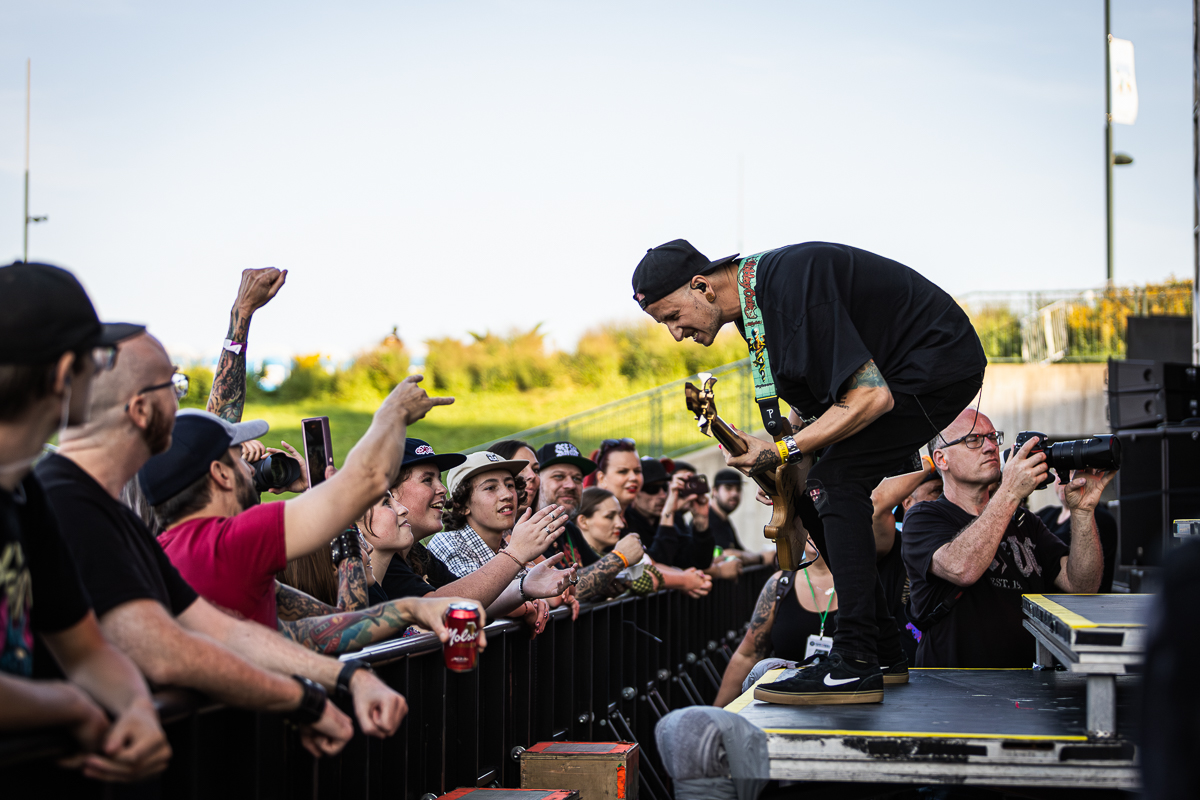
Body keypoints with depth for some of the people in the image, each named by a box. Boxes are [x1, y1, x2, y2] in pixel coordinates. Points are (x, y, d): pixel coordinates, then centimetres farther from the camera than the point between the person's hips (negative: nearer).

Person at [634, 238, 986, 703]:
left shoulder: (790, 284, -28)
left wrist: (783, 452, -25)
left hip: (939, 362, -10)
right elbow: (809, 400, 14)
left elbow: (872, 397, -30)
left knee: (836, 483, -20)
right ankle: (883, 652, 12)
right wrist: (771, 462, -3)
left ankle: (855, 665, -22)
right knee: (817, 494, 5)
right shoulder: (752, 304, 3)